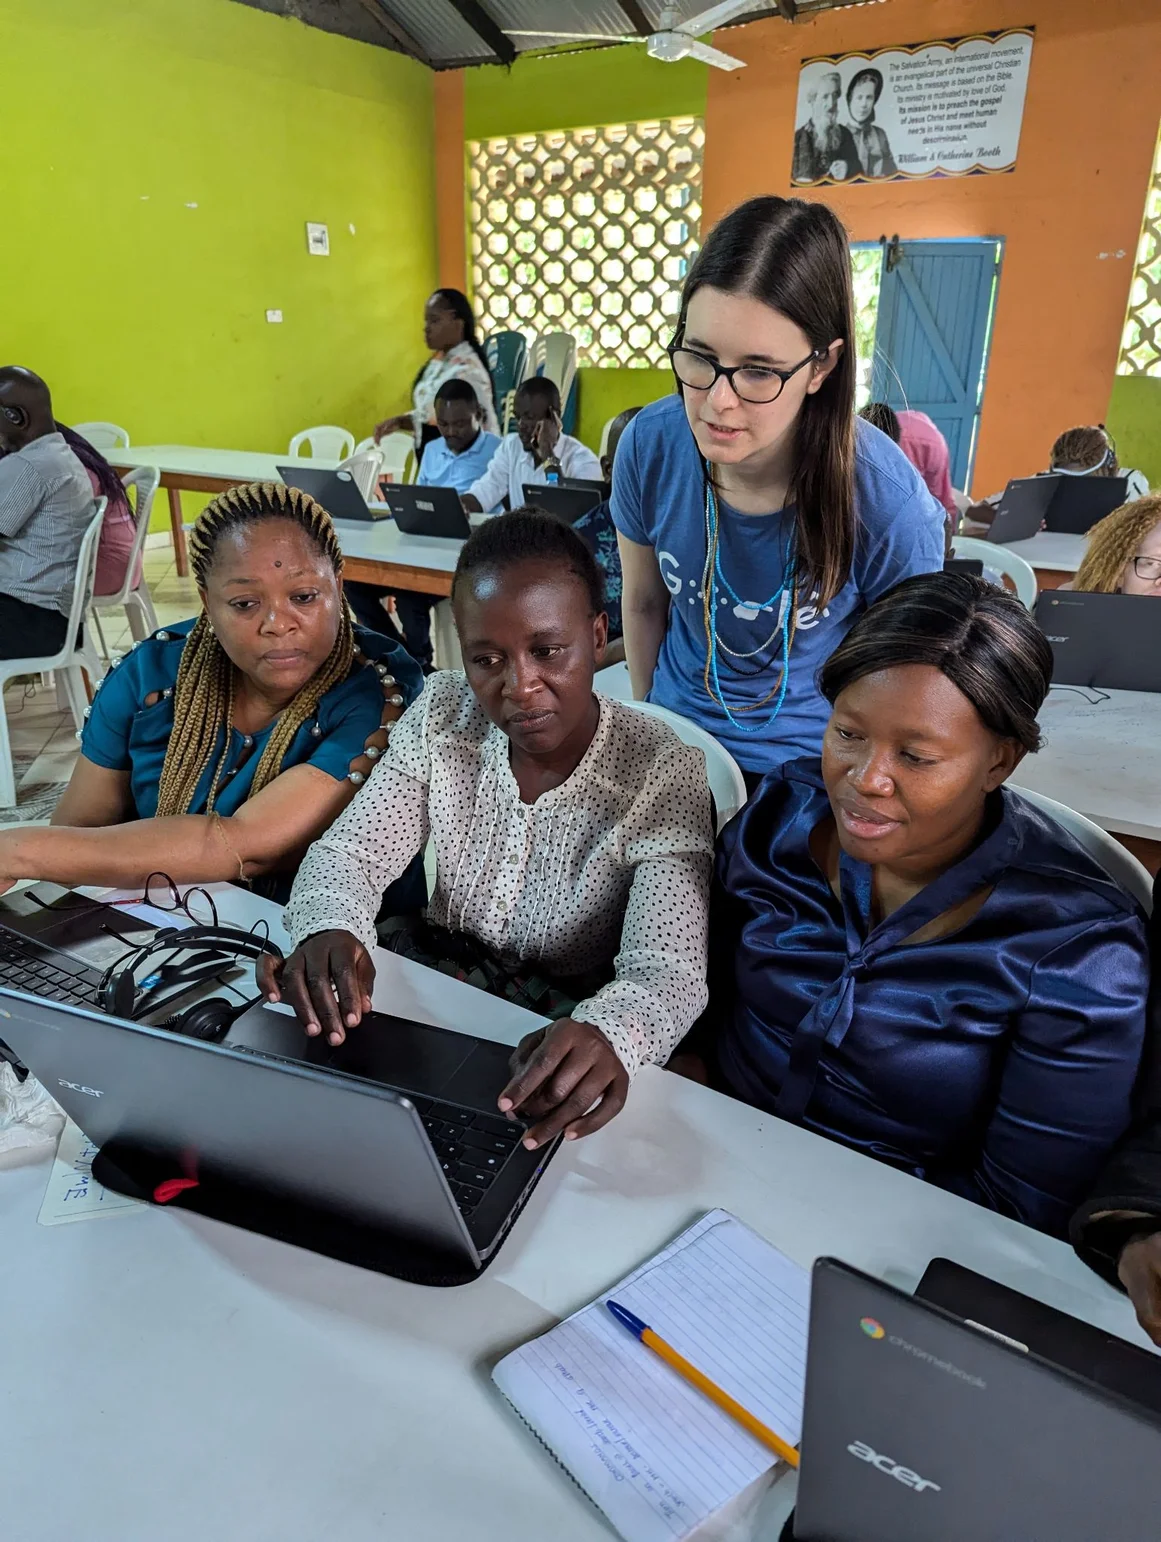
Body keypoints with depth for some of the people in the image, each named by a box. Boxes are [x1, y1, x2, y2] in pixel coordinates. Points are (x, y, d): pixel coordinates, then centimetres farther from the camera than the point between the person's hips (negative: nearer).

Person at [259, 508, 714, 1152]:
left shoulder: (662, 777, -18)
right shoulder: (441, 713, -5)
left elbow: (667, 969, -26)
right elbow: (349, 852, -8)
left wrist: (604, 1032, -51)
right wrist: (330, 933, -33)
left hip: (555, 1035, -4)